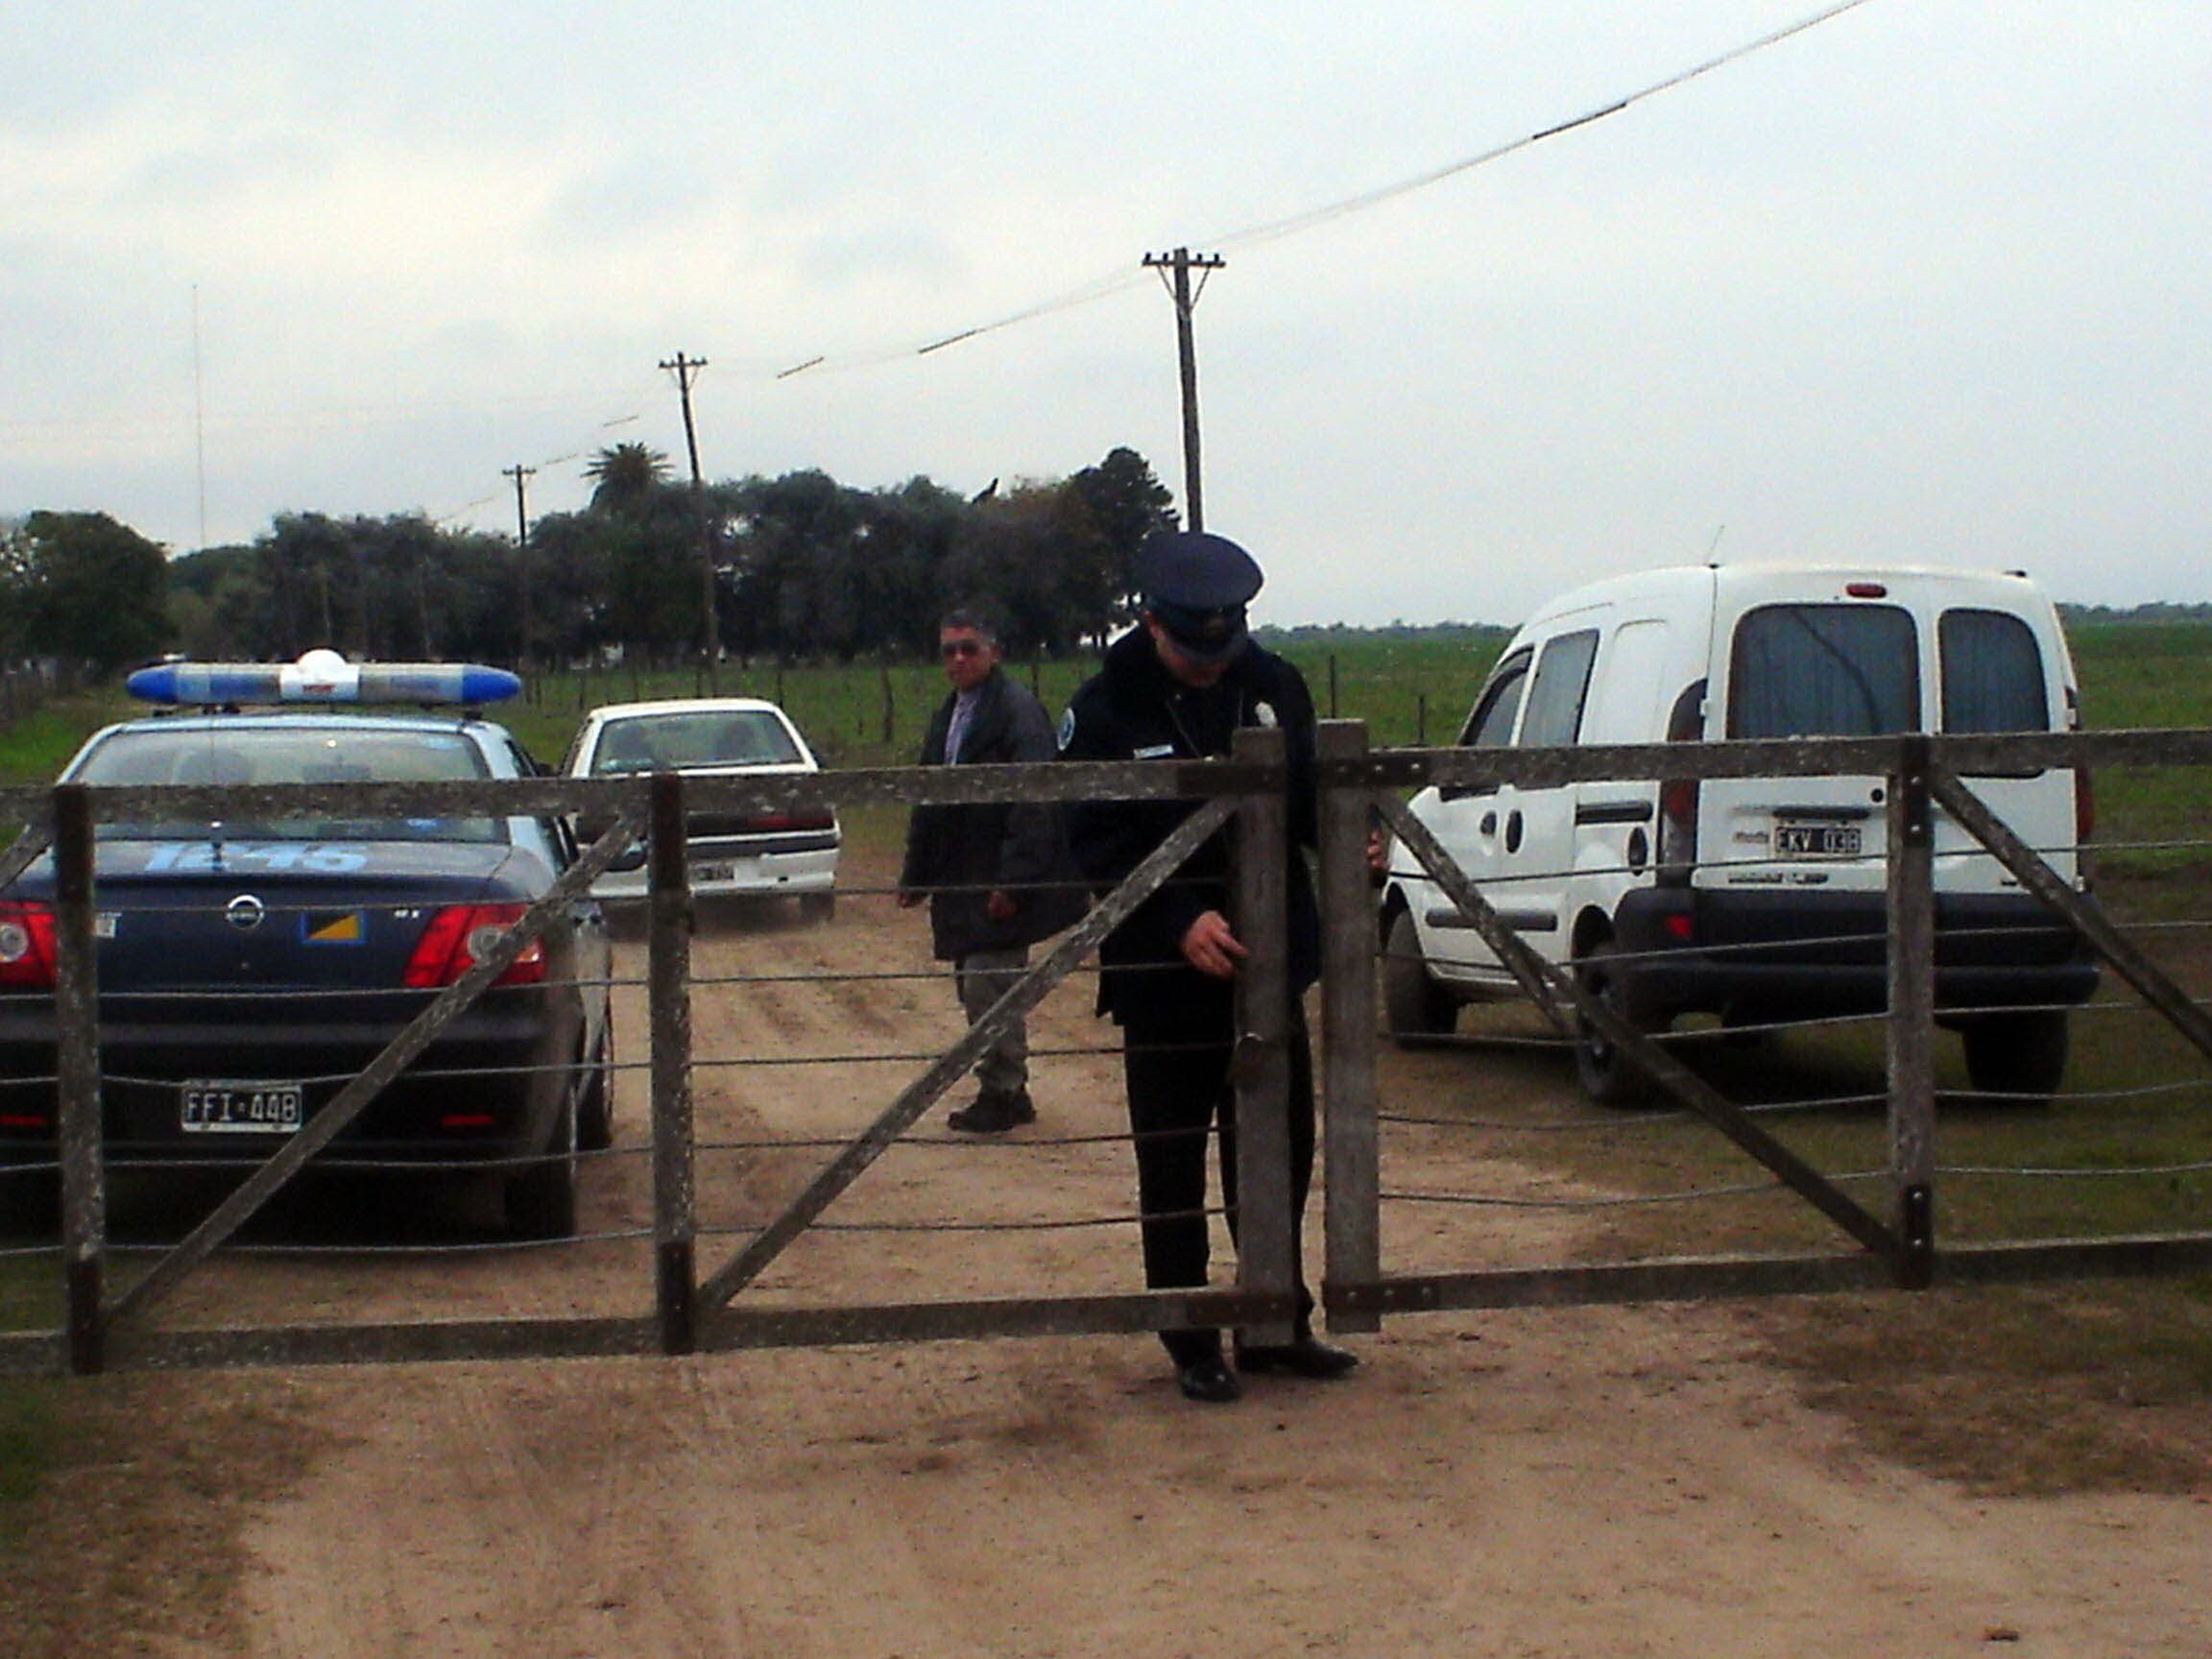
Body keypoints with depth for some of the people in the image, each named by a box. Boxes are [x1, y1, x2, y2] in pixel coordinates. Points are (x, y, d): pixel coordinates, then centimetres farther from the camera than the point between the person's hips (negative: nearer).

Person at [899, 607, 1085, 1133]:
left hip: (999, 884, -9)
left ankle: (1003, 1094, 1)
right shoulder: (949, 715, 17)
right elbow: (930, 802, 22)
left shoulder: (1018, 710, -11)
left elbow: (1033, 802, -18)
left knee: (988, 986, -9)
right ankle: (1007, 1090, 20)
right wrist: (916, 874, 17)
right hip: (961, 882, 9)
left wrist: (1013, 881, -23)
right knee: (973, 985, 12)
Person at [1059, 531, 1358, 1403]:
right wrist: (1179, 924, -24)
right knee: (1172, 1164, 2)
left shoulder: (1272, 685, 2)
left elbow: (1308, 799, 12)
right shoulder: (1106, 709, -10)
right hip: (1164, 971, -4)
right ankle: (1193, 1347, 12)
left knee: (1280, 1149, 12)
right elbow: (1098, 849, -13)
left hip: (1269, 958, 4)